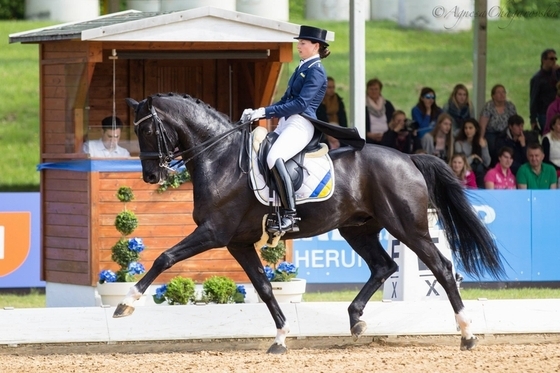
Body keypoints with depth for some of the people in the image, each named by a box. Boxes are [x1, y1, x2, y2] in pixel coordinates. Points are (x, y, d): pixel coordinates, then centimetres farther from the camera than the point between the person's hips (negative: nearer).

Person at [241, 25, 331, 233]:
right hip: (286, 123, 11)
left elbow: (301, 104, -18)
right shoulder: (302, 69, 21)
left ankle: (290, 216, -34)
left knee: (274, 158, -32)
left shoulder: (316, 72, -8)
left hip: (301, 124, -11)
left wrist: (265, 112, -20)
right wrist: (257, 113, 12)